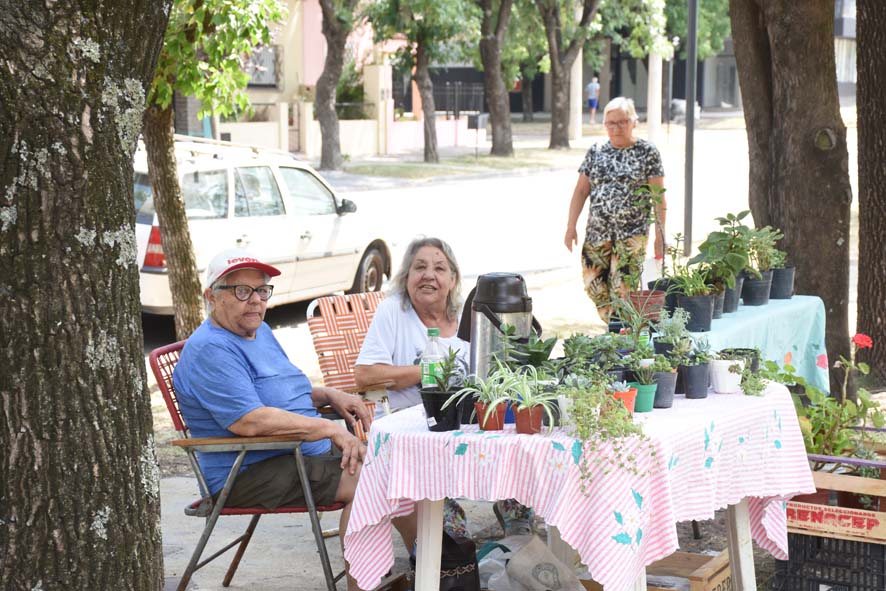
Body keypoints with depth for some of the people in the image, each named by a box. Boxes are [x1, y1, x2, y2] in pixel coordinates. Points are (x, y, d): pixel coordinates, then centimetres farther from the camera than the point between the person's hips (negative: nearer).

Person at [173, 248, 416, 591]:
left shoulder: (260, 332, 16)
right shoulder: (210, 350, -17)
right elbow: (248, 421, -28)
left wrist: (330, 396, 8)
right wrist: (330, 429, -24)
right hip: (249, 475, -10)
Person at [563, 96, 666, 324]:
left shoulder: (647, 152, 1)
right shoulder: (596, 152, 11)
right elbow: (581, 191, 12)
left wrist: (660, 235, -6)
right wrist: (571, 227, 6)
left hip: (632, 234, -4)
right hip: (597, 232, 4)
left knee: (622, 290, -10)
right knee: (594, 285, 3)